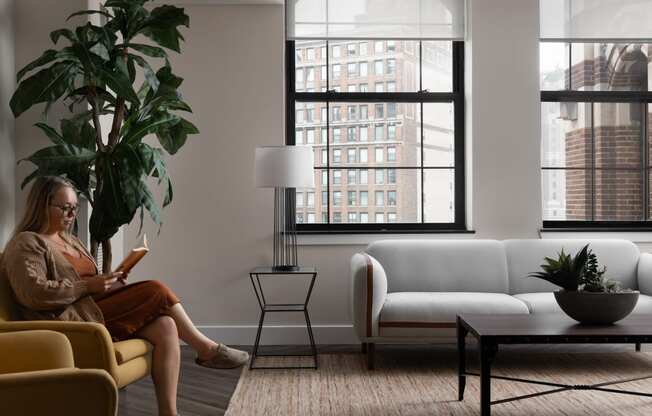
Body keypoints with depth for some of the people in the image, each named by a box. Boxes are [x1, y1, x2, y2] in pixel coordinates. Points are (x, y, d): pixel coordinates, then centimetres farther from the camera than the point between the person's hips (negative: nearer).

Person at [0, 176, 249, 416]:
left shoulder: (69, 240, 23)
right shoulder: (26, 244, -4)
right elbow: (32, 293, -20)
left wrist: (107, 282, 4)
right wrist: (88, 286, -18)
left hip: (94, 311, 9)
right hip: (74, 322, -9)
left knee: (165, 326, -16)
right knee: (156, 291, -18)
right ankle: (207, 350, -2)